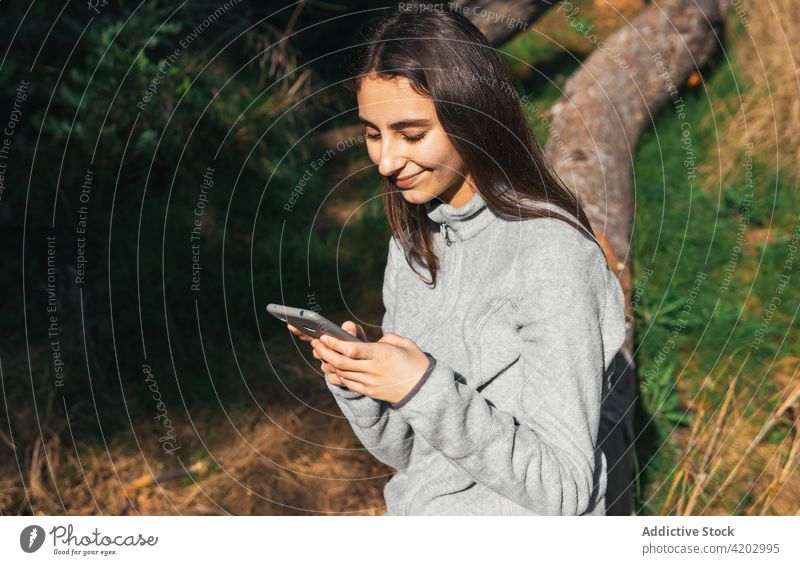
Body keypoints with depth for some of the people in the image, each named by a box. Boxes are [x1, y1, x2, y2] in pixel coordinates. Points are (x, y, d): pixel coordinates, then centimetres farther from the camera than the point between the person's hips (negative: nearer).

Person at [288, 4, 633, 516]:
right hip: (414, 515, 5)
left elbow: (563, 489, -16)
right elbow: (405, 452, 7)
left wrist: (427, 390, -23)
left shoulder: (553, 255, -16)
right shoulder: (413, 245, 3)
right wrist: (355, 378, -10)